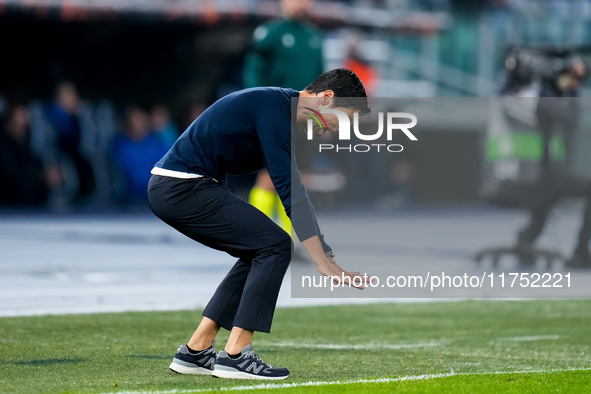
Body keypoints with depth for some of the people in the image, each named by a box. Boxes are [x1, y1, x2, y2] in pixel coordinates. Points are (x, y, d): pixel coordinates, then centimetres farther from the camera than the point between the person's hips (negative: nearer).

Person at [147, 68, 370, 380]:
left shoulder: (281, 111, 15)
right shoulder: (274, 108, -16)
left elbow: (292, 189, 22)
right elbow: (290, 191, -20)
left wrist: (326, 255, 21)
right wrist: (322, 262, -18)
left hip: (169, 189, 10)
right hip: (184, 187, -10)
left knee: (260, 253, 16)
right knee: (274, 246, -9)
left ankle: (195, 353, 16)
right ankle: (235, 356, -8)